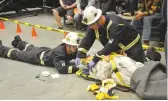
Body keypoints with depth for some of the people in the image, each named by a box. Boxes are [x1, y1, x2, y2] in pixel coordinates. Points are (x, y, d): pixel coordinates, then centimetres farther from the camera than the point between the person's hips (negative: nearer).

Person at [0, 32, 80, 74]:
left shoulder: (75, 50, -25)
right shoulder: (58, 52, -45)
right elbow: (61, 69, -54)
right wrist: (77, 67, -59)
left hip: (48, 51, 6)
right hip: (39, 56, -6)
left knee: (31, 49, 35)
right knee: (17, 54, 17)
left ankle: (18, 42, 64)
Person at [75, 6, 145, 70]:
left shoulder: (115, 25, -38)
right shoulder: (94, 24, -15)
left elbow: (111, 46, -40)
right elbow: (87, 40, -14)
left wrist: (95, 59, -40)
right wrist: (79, 55, -27)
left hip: (132, 47, -7)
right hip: (118, 48, 7)